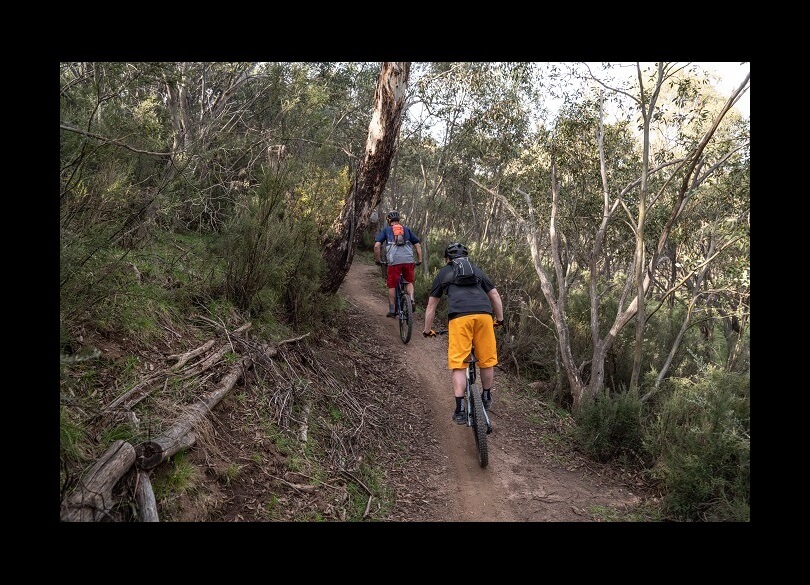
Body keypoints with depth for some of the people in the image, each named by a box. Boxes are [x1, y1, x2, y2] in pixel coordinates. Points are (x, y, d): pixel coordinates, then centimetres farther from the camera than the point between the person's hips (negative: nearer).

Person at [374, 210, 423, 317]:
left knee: (392, 286, 11)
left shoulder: (385, 230, 15)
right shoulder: (407, 229, 21)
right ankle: (411, 300, -2)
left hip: (394, 261, -2)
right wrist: (419, 260, 22)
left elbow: (377, 246, 3)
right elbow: (418, 245, 17)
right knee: (409, 282, 22)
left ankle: (392, 311, 14)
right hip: (409, 260, 2)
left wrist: (377, 260, 15)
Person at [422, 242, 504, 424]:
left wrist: (427, 330, 37)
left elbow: (431, 305, 27)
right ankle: (486, 398, 34)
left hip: (459, 317, -2)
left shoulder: (443, 273, 24)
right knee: (487, 360, 17)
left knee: (458, 364, 3)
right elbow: (495, 296, 29)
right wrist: (500, 319, 42)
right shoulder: (477, 270, 29)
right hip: (484, 315, 2)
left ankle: (459, 410, 1)